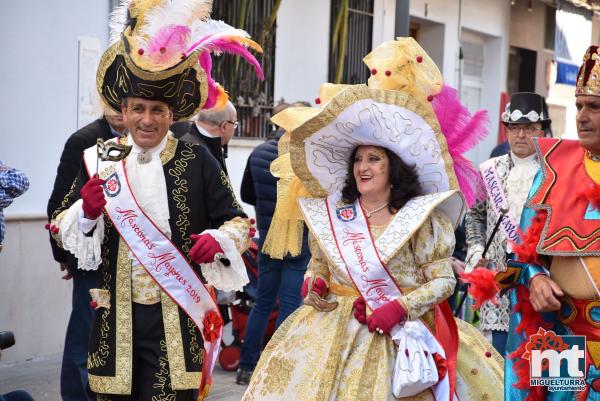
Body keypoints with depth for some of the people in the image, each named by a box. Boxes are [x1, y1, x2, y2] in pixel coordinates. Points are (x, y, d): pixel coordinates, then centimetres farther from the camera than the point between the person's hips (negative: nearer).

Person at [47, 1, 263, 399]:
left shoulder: (197, 161, -1)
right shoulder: (98, 159, 5)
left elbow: (238, 221, 5)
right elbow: (61, 229, 9)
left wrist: (217, 240, -17)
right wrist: (86, 211, -12)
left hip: (177, 319, -2)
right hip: (115, 320, 2)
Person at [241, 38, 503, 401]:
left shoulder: (421, 217, -2)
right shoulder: (330, 214, 9)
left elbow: (443, 279, -5)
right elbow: (318, 266, 18)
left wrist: (400, 307, -18)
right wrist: (314, 284, -4)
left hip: (402, 332, -3)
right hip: (334, 329, 3)